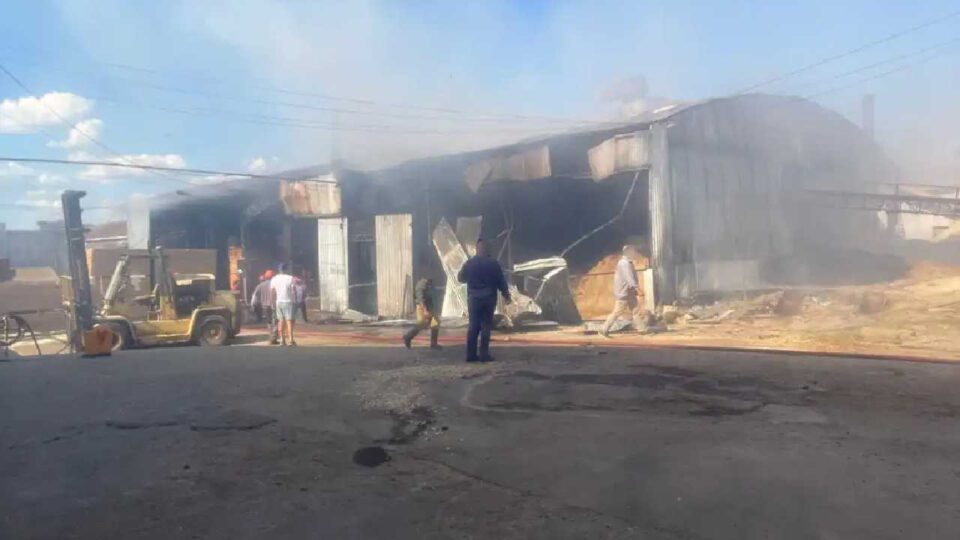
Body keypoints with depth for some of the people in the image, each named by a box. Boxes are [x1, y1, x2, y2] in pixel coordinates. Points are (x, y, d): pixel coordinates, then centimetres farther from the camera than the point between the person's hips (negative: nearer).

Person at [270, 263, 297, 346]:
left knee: (281, 320, 11)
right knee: (289, 320, -4)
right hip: (288, 301, -4)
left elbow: (272, 292, 4)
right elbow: (293, 291, -11)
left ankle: (282, 339, 10)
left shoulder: (273, 279, 6)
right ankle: (290, 339, -10)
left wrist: (273, 303, 8)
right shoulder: (290, 278, -6)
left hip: (278, 302, 4)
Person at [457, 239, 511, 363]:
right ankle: (484, 354, -2)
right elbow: (501, 281, 0)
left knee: (473, 326, 7)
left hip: (473, 298, 2)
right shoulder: (493, 263, -3)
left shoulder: (469, 263, 0)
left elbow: (460, 278, 11)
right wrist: (506, 295, 11)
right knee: (486, 326, 2)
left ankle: (471, 354, 5)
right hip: (489, 298, -1)